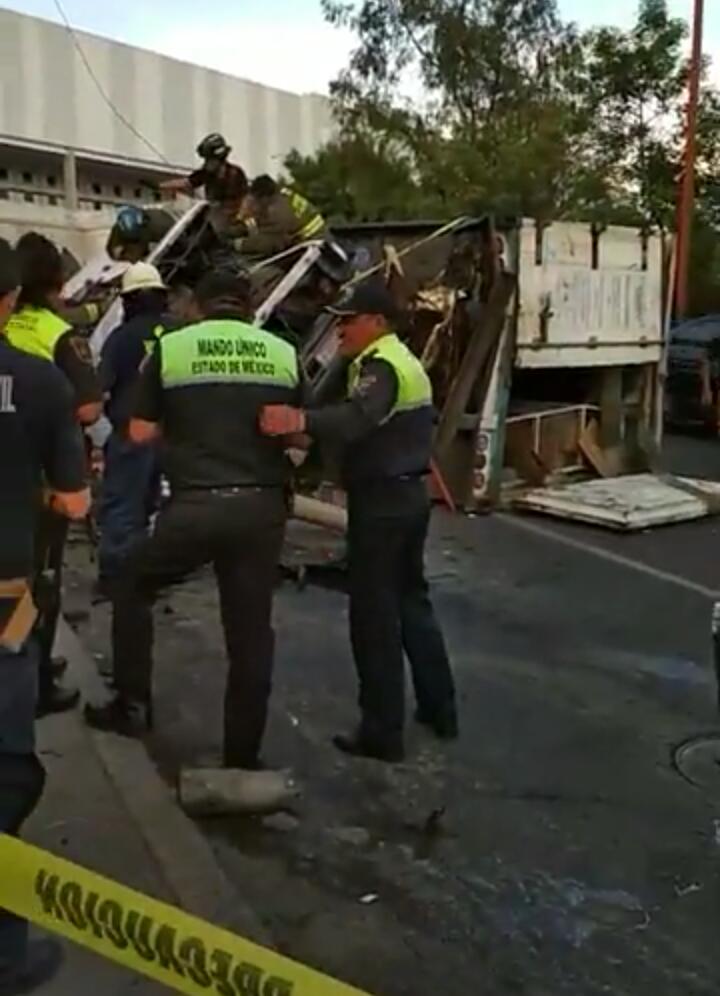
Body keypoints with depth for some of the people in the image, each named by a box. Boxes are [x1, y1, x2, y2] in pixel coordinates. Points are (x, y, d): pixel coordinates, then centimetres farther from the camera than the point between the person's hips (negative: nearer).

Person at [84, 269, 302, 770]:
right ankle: (243, 753, 18)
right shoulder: (284, 353, 5)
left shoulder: (171, 348, 0)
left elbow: (140, 433, 3)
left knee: (133, 590, 23)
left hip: (195, 505, -2)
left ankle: (132, 705, 25)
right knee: (251, 630, 10)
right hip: (261, 506, 2)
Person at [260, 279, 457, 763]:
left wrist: (300, 421, -53)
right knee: (413, 600, 19)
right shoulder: (406, 360, 17)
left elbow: (356, 419, -38)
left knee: (375, 616, -3)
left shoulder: (381, 365, -17)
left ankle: (383, 733, 5)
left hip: (381, 501, -10)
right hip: (409, 494, 10)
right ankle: (440, 708, 29)